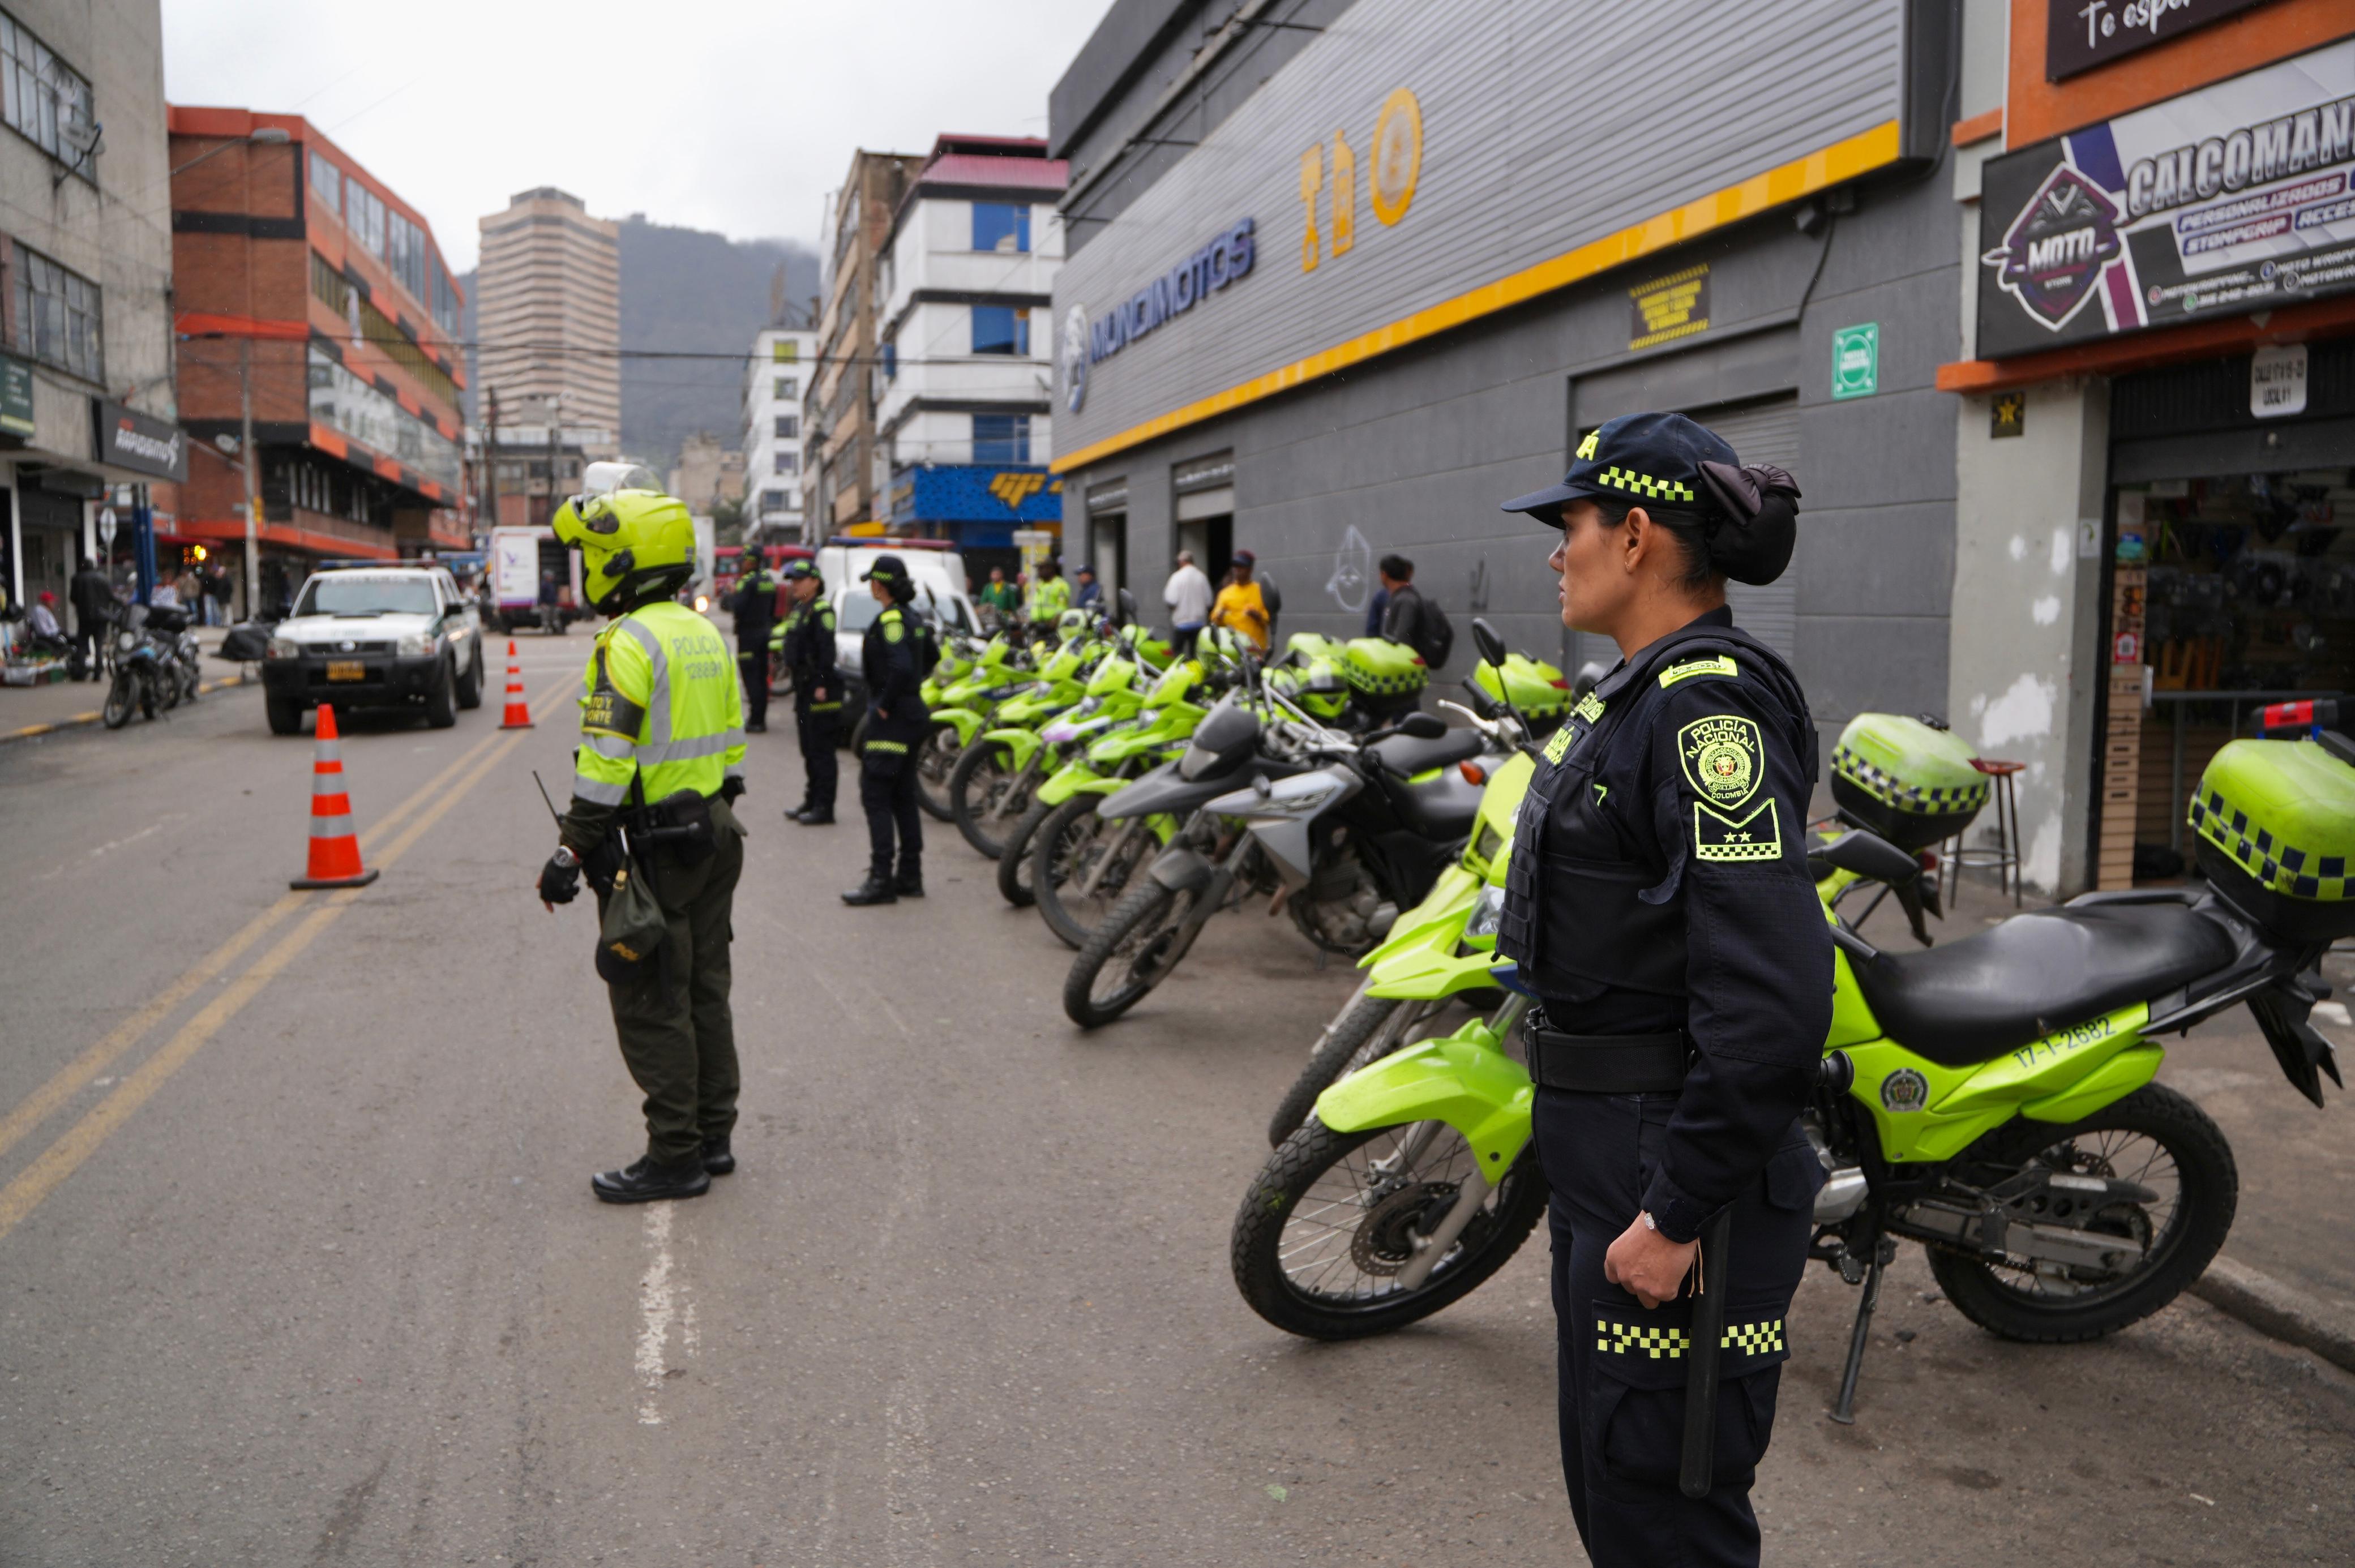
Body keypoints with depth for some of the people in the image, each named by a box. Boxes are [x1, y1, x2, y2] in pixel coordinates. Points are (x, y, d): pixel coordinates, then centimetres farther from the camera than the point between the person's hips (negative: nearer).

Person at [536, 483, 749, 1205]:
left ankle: (675, 1158, 4)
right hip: (714, 833, 9)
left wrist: (571, 850, -17)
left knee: (651, 1003, -1)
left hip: (657, 846, -9)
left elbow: (606, 759, -21)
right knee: (705, 990, 15)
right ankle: (713, 1137, 23)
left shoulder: (631, 642, -16)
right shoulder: (707, 634, 12)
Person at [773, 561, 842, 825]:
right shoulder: (799, 609, 17)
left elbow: (827, 650, -20)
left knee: (821, 751, -7)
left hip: (819, 689, -10)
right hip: (804, 688, 10)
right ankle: (811, 801, 24)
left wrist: (822, 685, -23)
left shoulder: (821, 610, -13)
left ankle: (824, 808, -4)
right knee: (808, 750, 15)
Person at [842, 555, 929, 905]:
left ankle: (881, 880, -8)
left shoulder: (890, 620, -16)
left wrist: (884, 705, -17)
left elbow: (901, 667, -29)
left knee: (876, 796, -7)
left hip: (891, 719, -10)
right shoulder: (910, 618, 13)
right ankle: (910, 876, 17)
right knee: (903, 797, 13)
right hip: (912, 714, 10)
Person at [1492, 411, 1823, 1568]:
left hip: (1674, 1175, -10)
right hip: (1605, 1165, 10)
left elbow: (1771, 1002, -28)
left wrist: (1676, 1215, -23)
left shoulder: (1709, 701, -20)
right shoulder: (1649, 691, 11)